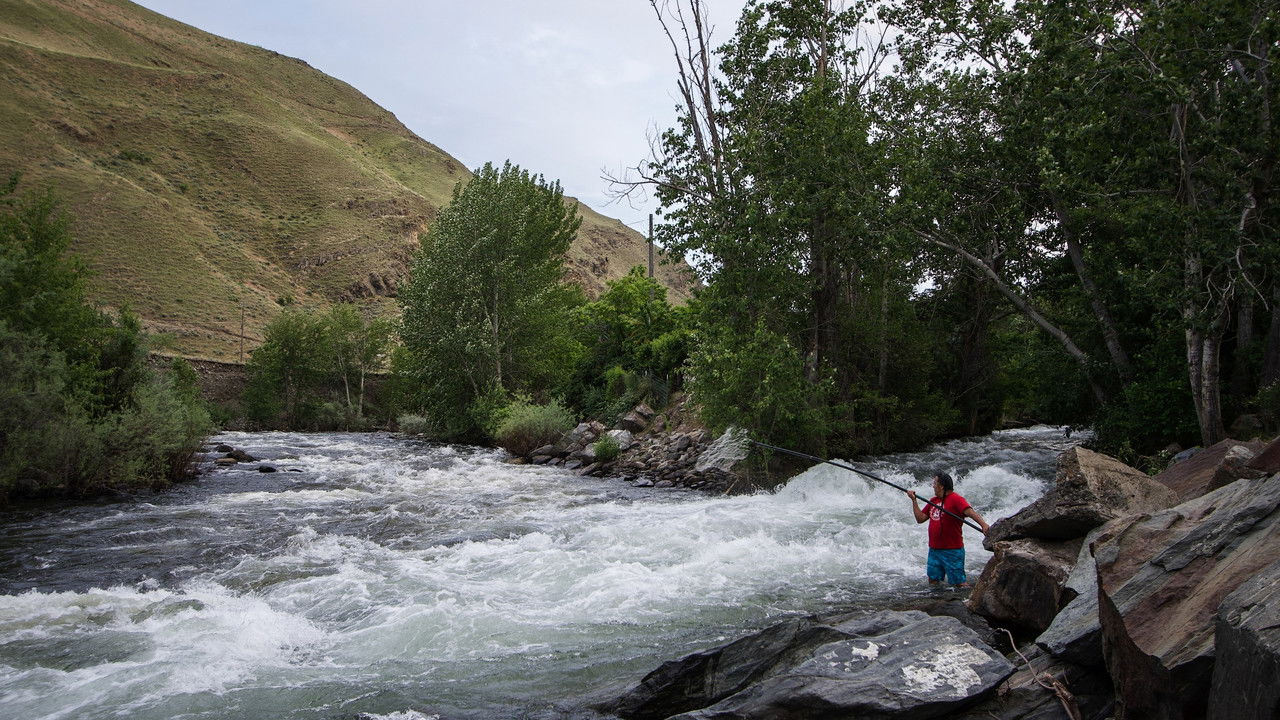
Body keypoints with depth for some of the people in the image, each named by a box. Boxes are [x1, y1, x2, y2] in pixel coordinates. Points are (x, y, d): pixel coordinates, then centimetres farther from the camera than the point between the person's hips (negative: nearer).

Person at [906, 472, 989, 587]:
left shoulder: (956, 499, -11)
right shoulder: (933, 500, 13)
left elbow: (970, 511, -26)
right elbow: (920, 518, 14)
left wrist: (984, 524, -42)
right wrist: (914, 500, 8)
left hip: (952, 551, -8)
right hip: (934, 549, 8)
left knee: (959, 582, -5)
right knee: (933, 580, 13)